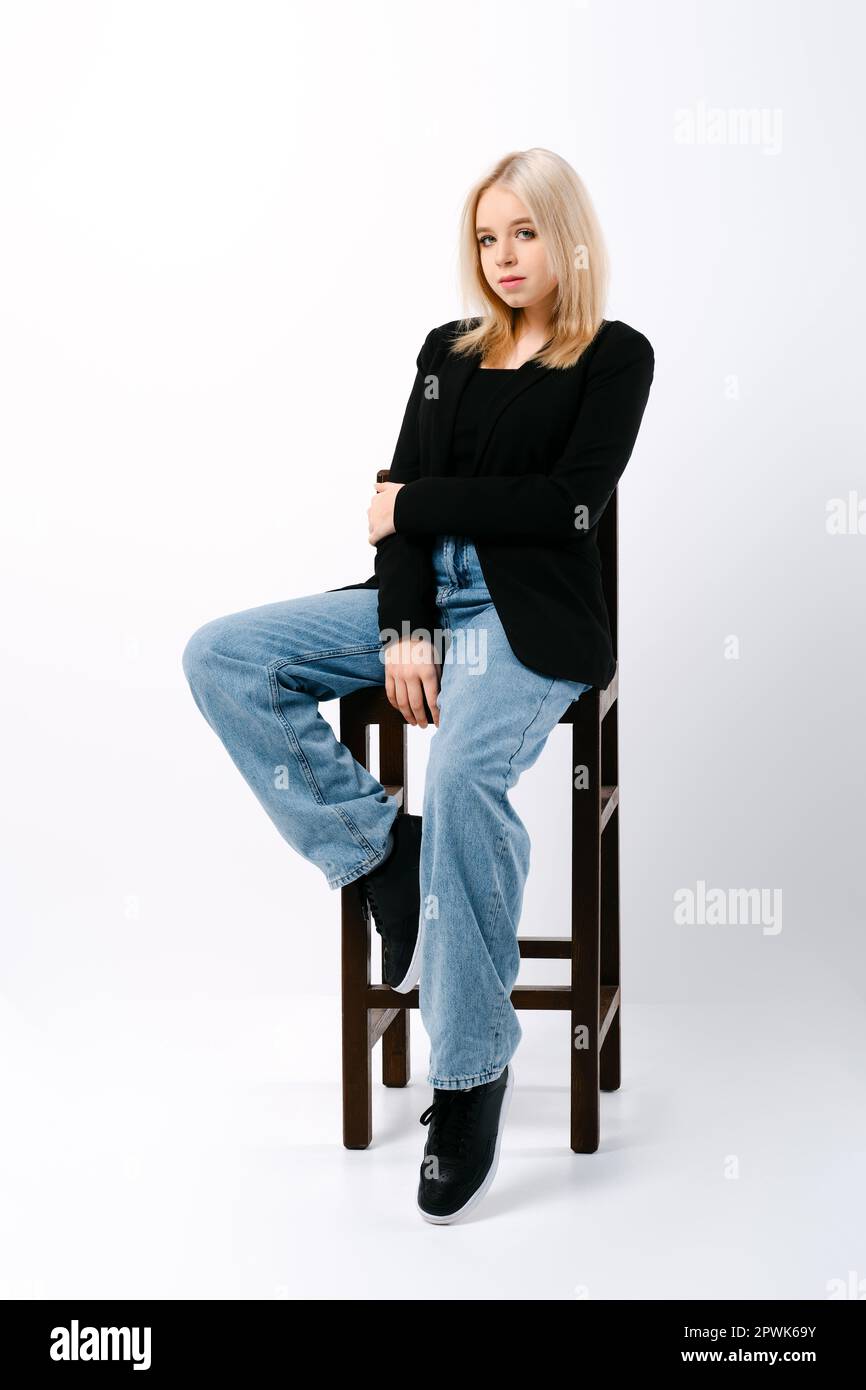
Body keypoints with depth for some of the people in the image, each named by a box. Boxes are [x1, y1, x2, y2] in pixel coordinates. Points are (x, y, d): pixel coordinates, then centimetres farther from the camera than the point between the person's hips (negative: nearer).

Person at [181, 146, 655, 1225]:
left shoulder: (615, 356, 5)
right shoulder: (448, 350, 18)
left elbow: (571, 501, -9)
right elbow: (402, 493, 7)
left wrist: (418, 506, -4)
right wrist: (406, 628, -9)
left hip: (536, 616, -6)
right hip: (428, 595, 6)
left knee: (463, 772, -36)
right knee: (219, 658, -13)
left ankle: (472, 1073, -22)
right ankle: (383, 857, -9)